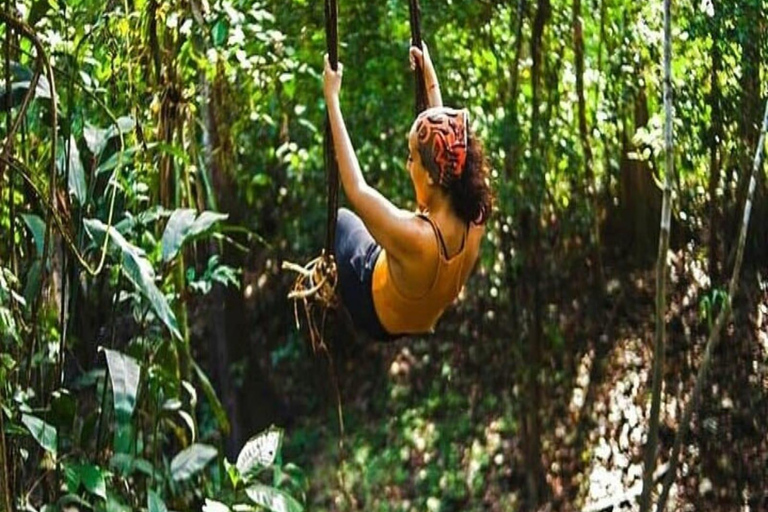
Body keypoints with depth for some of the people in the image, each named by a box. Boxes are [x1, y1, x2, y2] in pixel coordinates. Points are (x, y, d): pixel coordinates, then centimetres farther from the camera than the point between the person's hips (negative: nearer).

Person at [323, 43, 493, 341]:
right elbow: (448, 147, -10)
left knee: (341, 219, 20)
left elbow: (355, 188, -31)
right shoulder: (474, 220, -28)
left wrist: (332, 98, -26)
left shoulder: (413, 237, -45)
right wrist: (430, 79, -1)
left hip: (378, 318, -5)